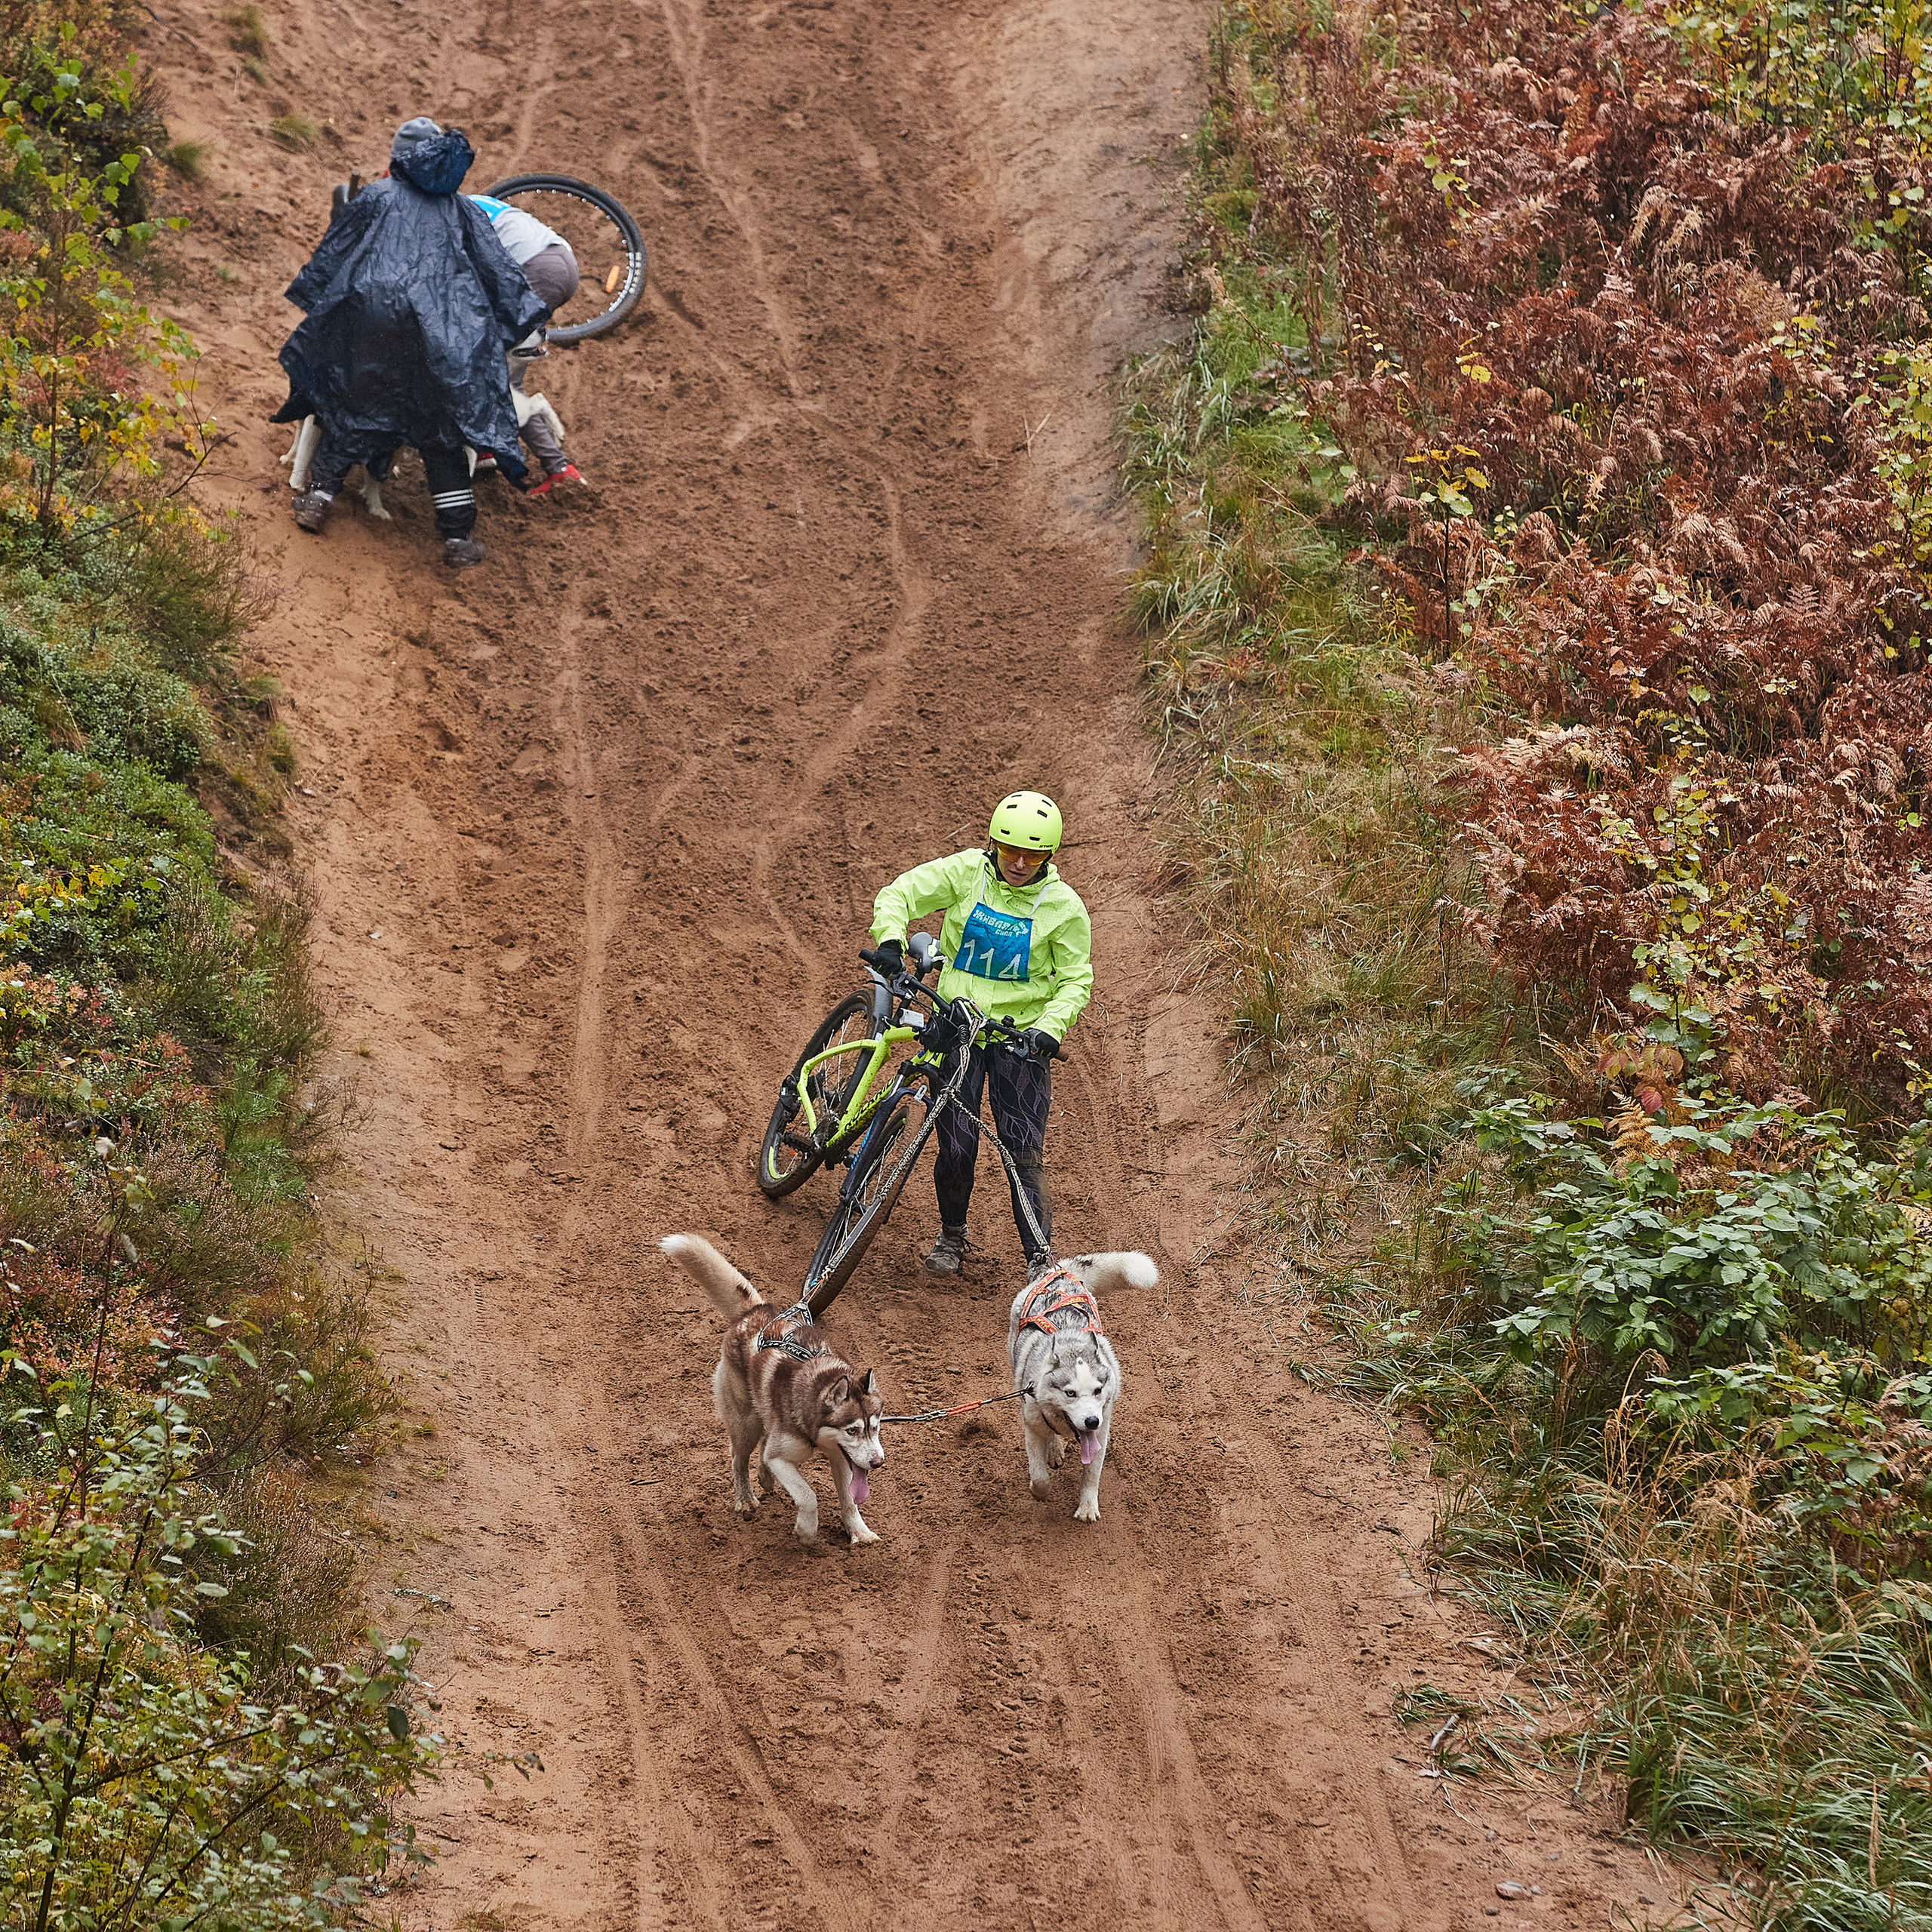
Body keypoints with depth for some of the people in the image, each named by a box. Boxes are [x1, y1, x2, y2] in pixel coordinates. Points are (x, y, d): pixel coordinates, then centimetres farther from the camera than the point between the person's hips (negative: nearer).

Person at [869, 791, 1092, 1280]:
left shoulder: (1063, 906, -6)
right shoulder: (965, 873, -5)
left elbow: (1076, 980, -2)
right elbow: (899, 895, -2)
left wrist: (1049, 1028, -19)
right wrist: (891, 940, -22)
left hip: (1021, 1033, -1)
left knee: (1025, 1152, -7)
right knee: (956, 1147, -3)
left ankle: (1040, 1258, 1)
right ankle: (951, 1233, 23)